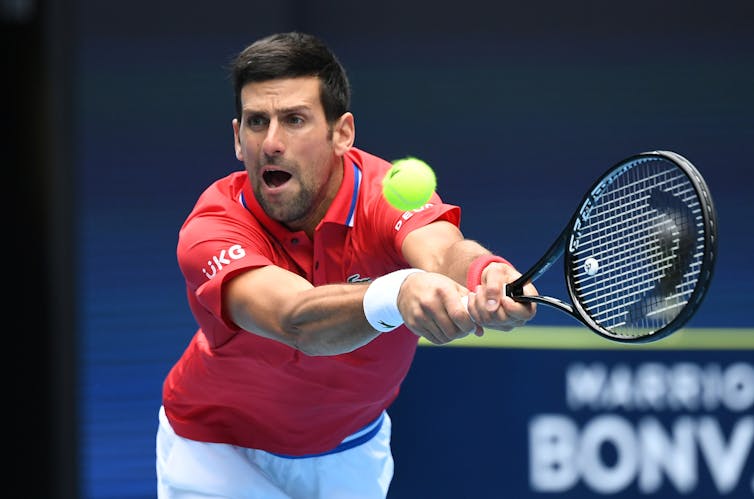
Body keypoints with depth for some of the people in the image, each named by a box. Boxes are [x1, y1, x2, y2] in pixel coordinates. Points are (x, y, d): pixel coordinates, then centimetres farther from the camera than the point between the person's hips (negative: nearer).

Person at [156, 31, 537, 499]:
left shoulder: (387, 193, -26)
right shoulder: (210, 230, -32)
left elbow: (444, 252, -49)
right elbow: (296, 322, -51)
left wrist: (487, 277, -74)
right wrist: (398, 293, -71)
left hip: (353, 452, 2)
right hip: (220, 451, -2)